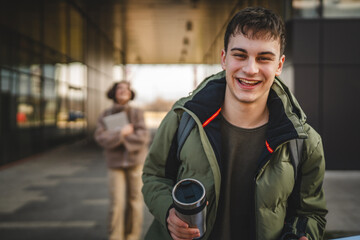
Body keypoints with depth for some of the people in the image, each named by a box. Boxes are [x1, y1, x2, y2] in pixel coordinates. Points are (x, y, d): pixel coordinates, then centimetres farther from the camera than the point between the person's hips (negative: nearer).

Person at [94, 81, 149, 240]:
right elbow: (101, 137, -12)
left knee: (135, 201, 3)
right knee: (116, 203, -6)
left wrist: (117, 138, -14)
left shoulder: (137, 113, -2)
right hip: (116, 163, 0)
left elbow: (142, 137, -14)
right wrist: (121, 132, -19)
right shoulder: (106, 115, 2)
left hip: (136, 162, 0)